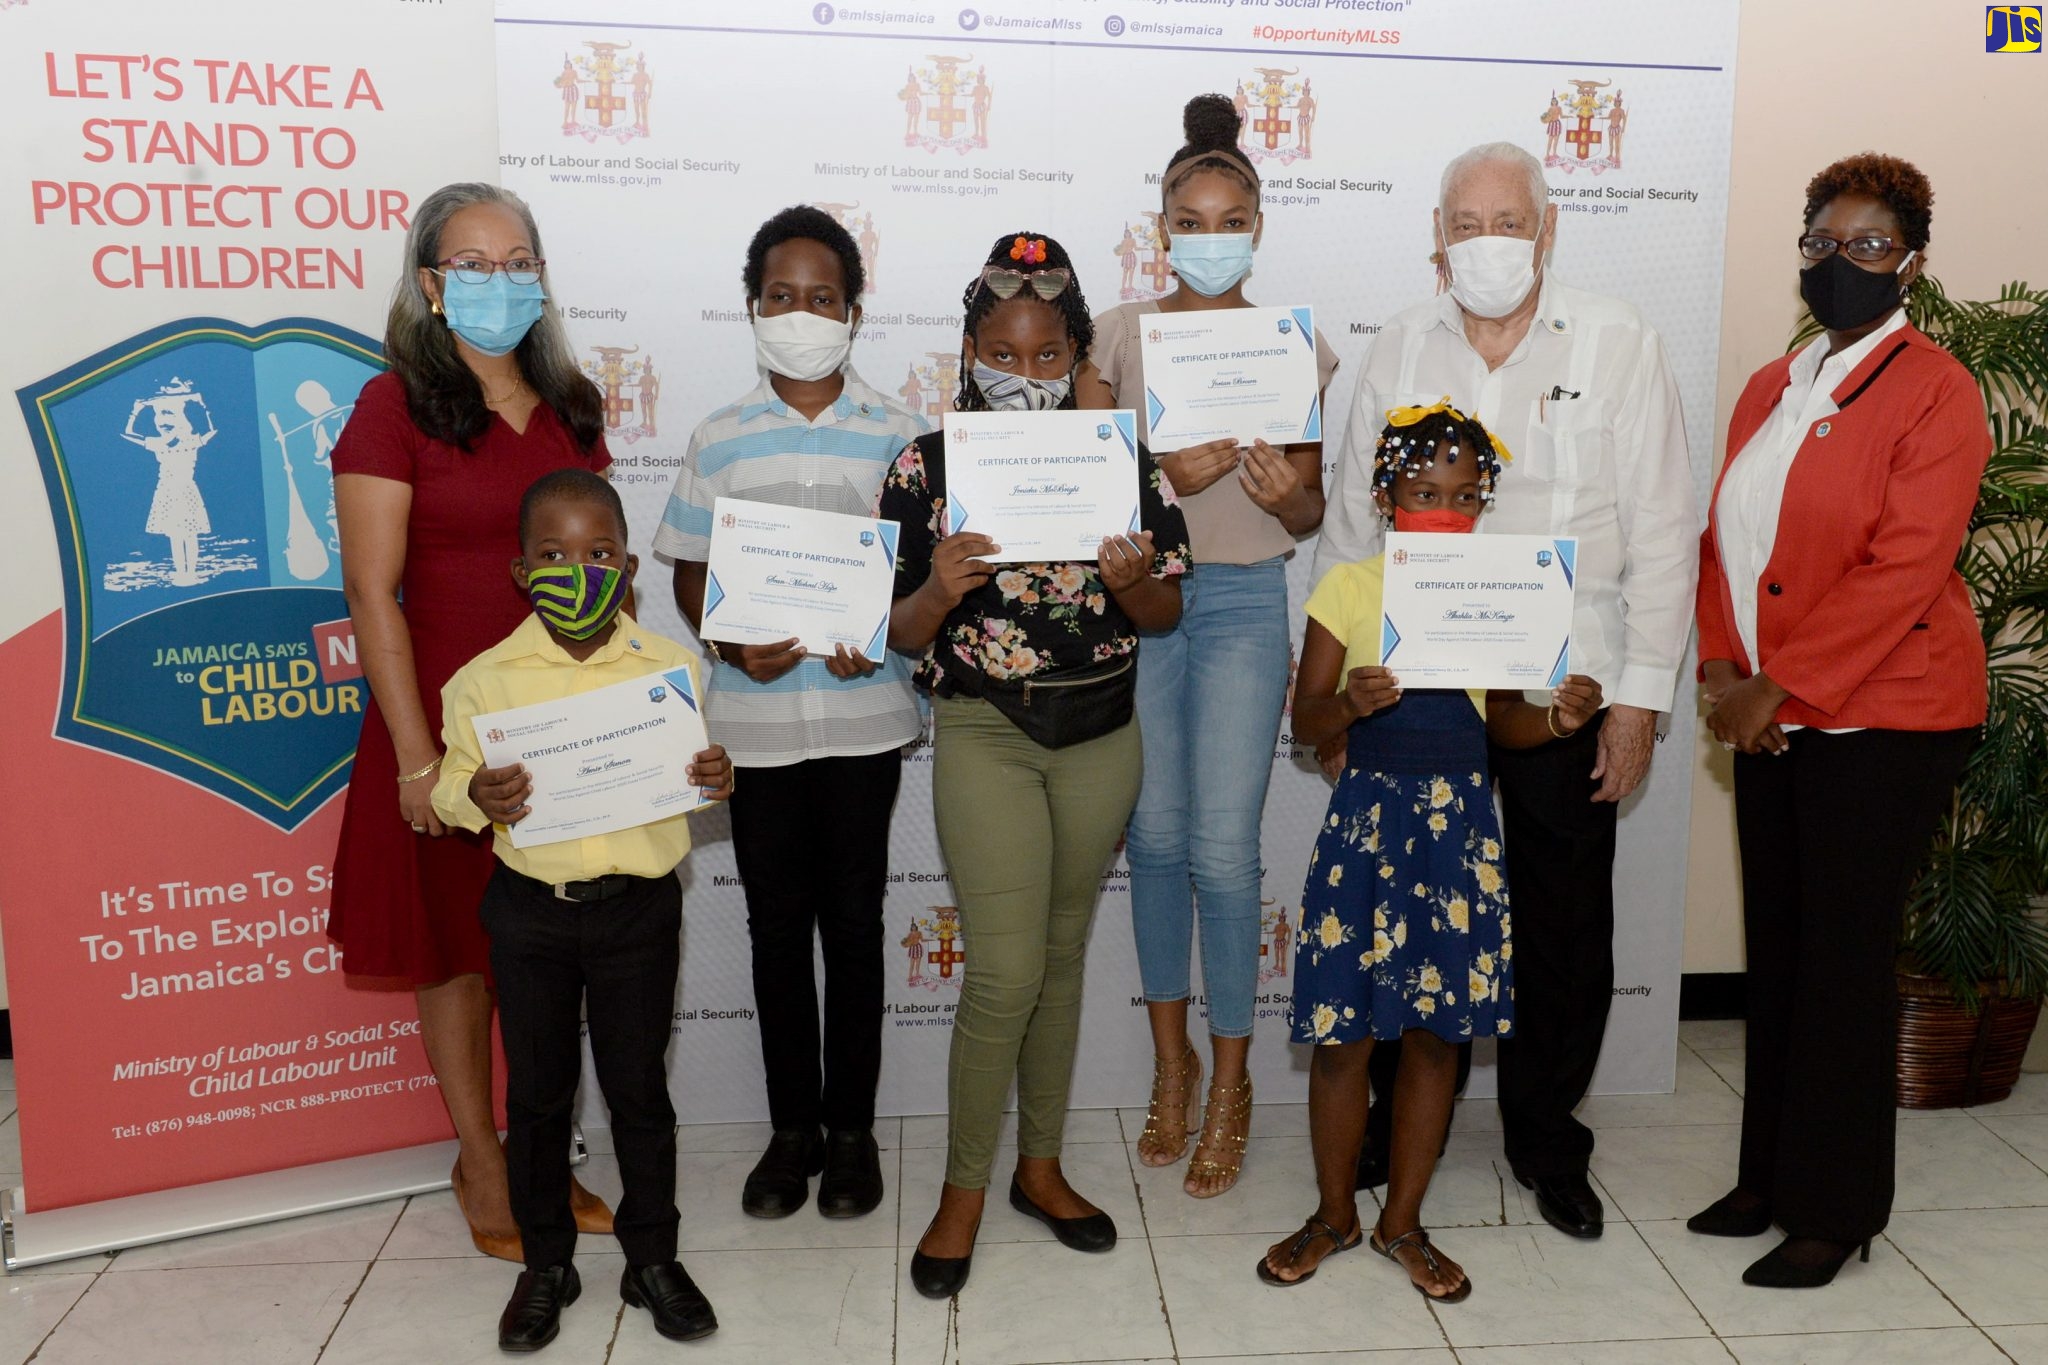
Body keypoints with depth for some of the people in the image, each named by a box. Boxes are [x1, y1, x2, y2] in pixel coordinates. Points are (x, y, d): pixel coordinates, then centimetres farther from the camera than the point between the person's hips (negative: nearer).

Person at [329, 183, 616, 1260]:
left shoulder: (568, 407, 11)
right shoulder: (395, 407, -6)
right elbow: (372, 593, -10)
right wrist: (415, 753, -15)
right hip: (450, 718, -4)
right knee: (459, 946, 9)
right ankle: (480, 1166, 27)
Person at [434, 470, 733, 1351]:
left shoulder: (670, 668, -3)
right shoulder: (483, 680, -6)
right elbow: (450, 781, 1)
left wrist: (714, 781, -13)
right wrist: (474, 797, -21)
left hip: (639, 907, 0)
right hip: (529, 911, 0)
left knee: (638, 1087, 11)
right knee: (537, 1090, 14)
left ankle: (653, 1258, 29)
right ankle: (545, 1263, 32)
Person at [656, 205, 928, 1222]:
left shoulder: (894, 434, 2)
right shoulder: (720, 439, 5)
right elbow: (690, 572, 7)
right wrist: (734, 641, -13)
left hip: (863, 713, -1)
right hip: (756, 717, 1)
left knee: (853, 921, 7)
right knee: (776, 924, 10)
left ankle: (851, 1127, 23)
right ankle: (792, 1127, 25)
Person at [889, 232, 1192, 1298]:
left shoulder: (1121, 459, 1)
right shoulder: (928, 465, -5)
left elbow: (1165, 614, 4)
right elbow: (901, 634, -4)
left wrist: (1134, 579, -18)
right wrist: (939, 591, -25)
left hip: (1101, 736, 3)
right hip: (984, 733, -3)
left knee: (1063, 955, 14)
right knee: (1005, 972, -6)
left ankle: (1041, 1167, 31)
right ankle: (963, 1190, 15)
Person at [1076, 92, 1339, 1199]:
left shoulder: (1296, 345, 3)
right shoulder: (1120, 333, 4)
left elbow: (1311, 512, 6)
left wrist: (1284, 495, -17)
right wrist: (1166, 476, -16)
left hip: (1244, 604, -1)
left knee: (1223, 848, -3)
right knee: (1156, 836, 8)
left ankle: (1229, 1077, 16)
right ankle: (1171, 1058, 27)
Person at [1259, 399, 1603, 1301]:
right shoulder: (1349, 587, -3)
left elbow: (1500, 722, 10)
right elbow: (1306, 717, -4)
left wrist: (1558, 718, -10)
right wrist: (1349, 703, -25)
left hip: (1459, 824, 2)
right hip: (1367, 817, -2)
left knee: (1436, 1032, 10)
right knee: (1342, 1033, 5)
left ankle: (1403, 1221, 28)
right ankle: (1334, 1214, 26)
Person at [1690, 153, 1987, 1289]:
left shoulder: (1934, 393, -8)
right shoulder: (1771, 389, 13)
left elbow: (1902, 569, -17)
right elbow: (1724, 538, 12)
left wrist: (1779, 684, -18)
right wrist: (1725, 666, -2)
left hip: (1881, 720, -6)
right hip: (1769, 714, 6)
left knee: (1845, 958, 2)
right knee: (1774, 947, 13)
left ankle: (1834, 1211, 17)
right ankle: (1769, 1176, 27)